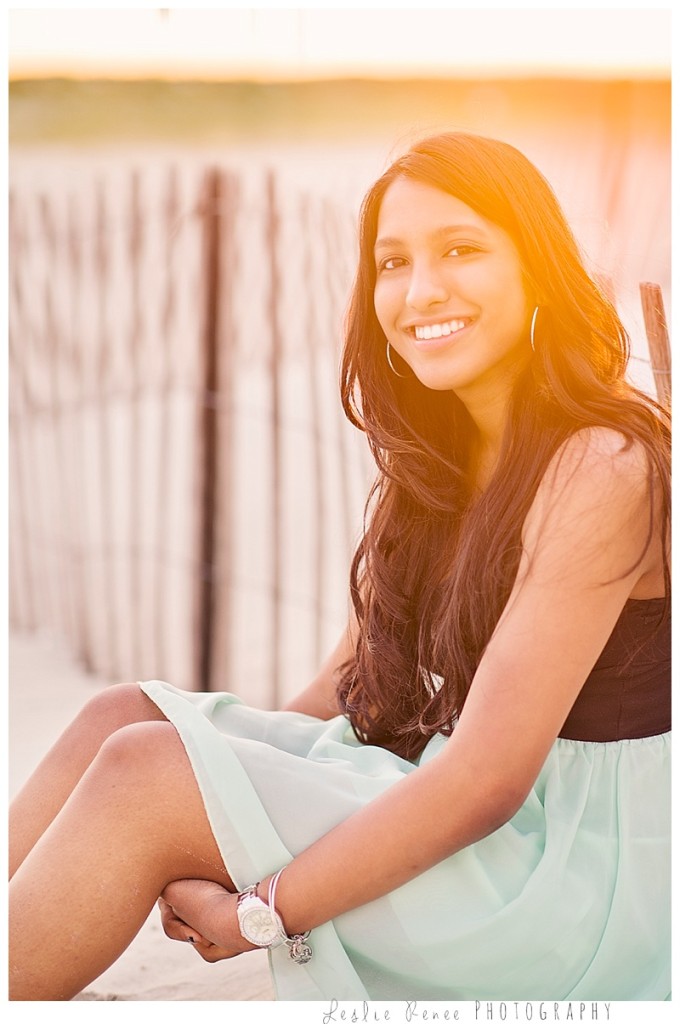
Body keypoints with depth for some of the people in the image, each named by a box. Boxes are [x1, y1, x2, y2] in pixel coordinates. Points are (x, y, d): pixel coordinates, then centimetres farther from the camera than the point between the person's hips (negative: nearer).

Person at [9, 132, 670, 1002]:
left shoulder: (602, 467, -18)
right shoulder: (430, 462, 10)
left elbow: (489, 777, -22)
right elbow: (348, 690, 11)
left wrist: (262, 912, -19)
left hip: (582, 862, -8)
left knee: (147, 773, -17)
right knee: (123, 719, -3)